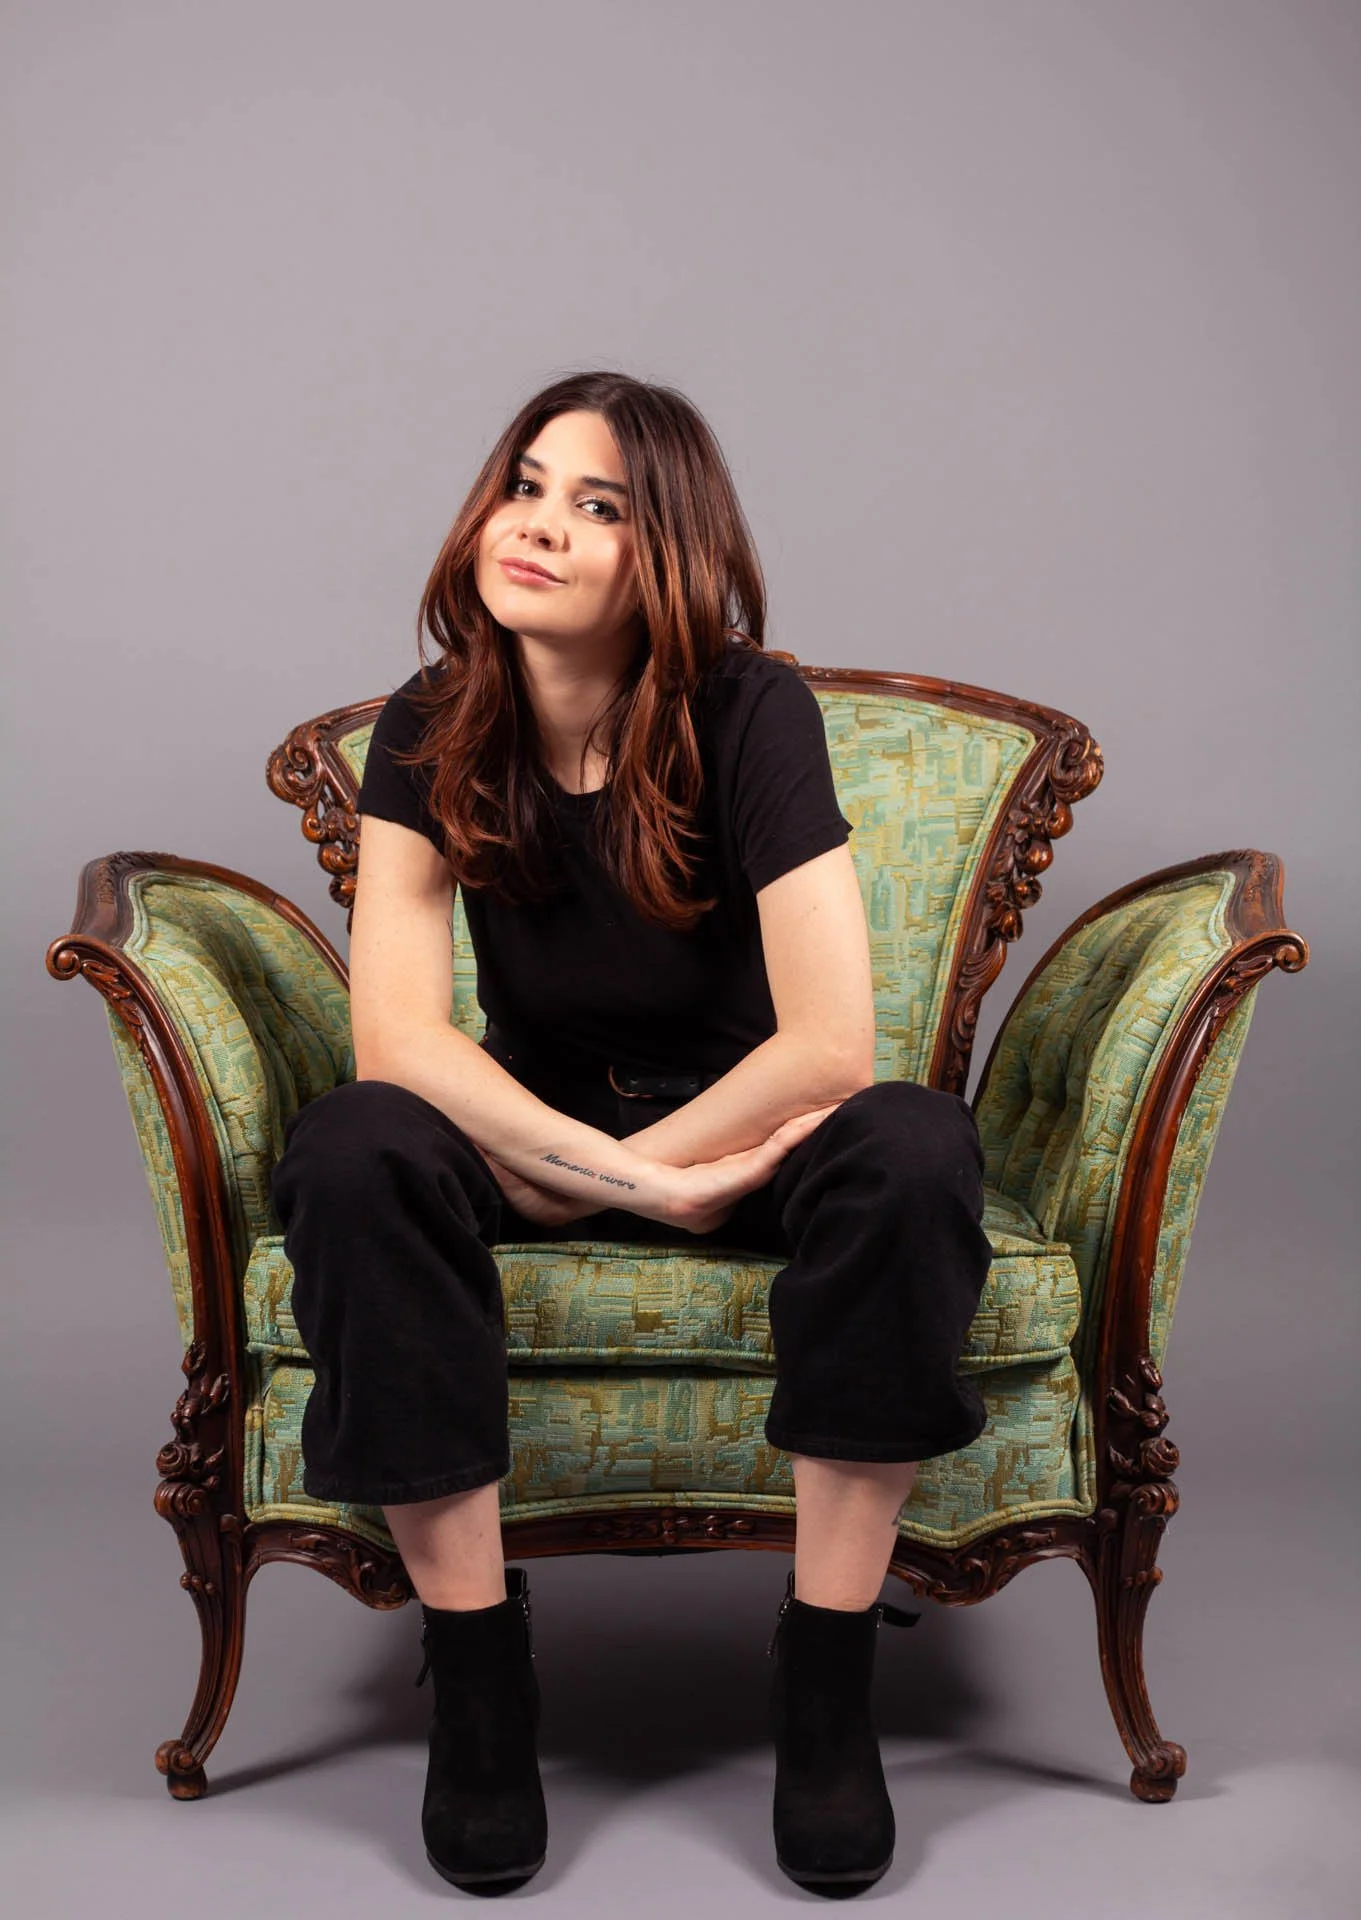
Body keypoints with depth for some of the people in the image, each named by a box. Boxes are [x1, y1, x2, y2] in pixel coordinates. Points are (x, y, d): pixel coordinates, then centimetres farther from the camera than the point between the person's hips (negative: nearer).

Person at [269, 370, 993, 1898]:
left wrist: (586, 1181, -20)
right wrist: (632, 1180, -30)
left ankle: (826, 1685, -19)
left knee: (912, 1152, -34)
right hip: (527, 1125, 2)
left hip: (742, 1128, -1)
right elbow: (396, 1036, -22)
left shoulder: (750, 714, -20)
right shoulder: (432, 729, -12)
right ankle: (477, 1672, -17)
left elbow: (829, 1046, -26)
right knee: (348, 1157, -29)